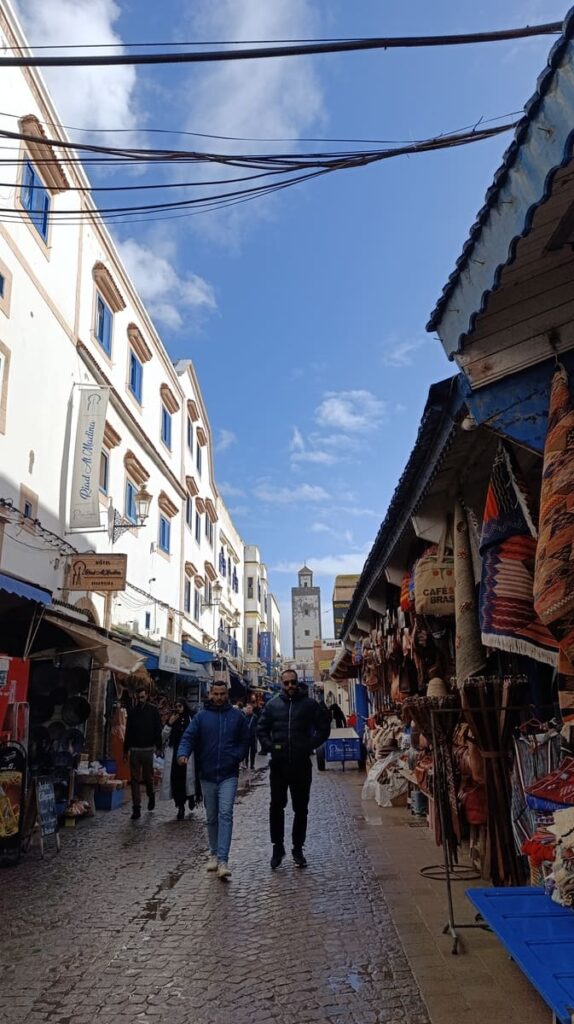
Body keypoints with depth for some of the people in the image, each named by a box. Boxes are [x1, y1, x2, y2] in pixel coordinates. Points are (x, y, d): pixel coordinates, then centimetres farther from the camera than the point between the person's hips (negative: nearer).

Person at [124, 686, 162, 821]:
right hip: (134, 750, 2)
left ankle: (151, 795, 35)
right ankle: (136, 808, 4)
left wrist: (159, 747, -8)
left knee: (148, 777, 6)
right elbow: (128, 732, 12)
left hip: (148, 749, -2)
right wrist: (126, 749, 10)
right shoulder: (132, 711, 7)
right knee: (135, 780, 0)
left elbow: (158, 730, -2)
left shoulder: (153, 711, 0)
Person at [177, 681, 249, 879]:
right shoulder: (201, 717, 3)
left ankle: (222, 860, -13)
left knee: (225, 815, -13)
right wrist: (183, 753, -24)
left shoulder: (237, 716, 3)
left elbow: (245, 740, 8)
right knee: (211, 818, 14)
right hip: (207, 775, 2)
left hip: (228, 775, -2)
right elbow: (188, 737, -5)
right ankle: (214, 854, 30)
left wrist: (237, 756, -7)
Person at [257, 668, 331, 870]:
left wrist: (310, 746, -7)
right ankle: (277, 847, 19)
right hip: (278, 764, 1)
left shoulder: (310, 704, -1)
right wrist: (270, 746, -4)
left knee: (301, 808, 9)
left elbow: (324, 729, 3)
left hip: (301, 764, -1)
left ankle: (298, 848, 22)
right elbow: (261, 729, 10)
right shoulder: (272, 705, 3)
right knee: (276, 806, 5)